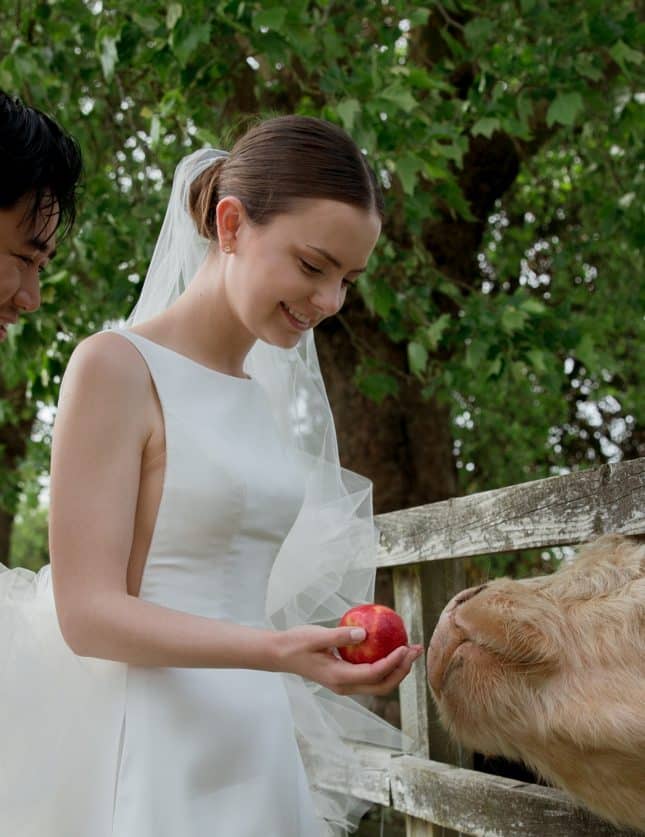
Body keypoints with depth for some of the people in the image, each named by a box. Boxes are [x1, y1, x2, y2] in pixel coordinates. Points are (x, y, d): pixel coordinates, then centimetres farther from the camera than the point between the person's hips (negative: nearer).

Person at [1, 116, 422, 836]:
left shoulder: (269, 397, 9)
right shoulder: (116, 367, -12)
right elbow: (89, 614, -17)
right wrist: (279, 651, -28)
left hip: (255, 745, 7)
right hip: (147, 750, -7)